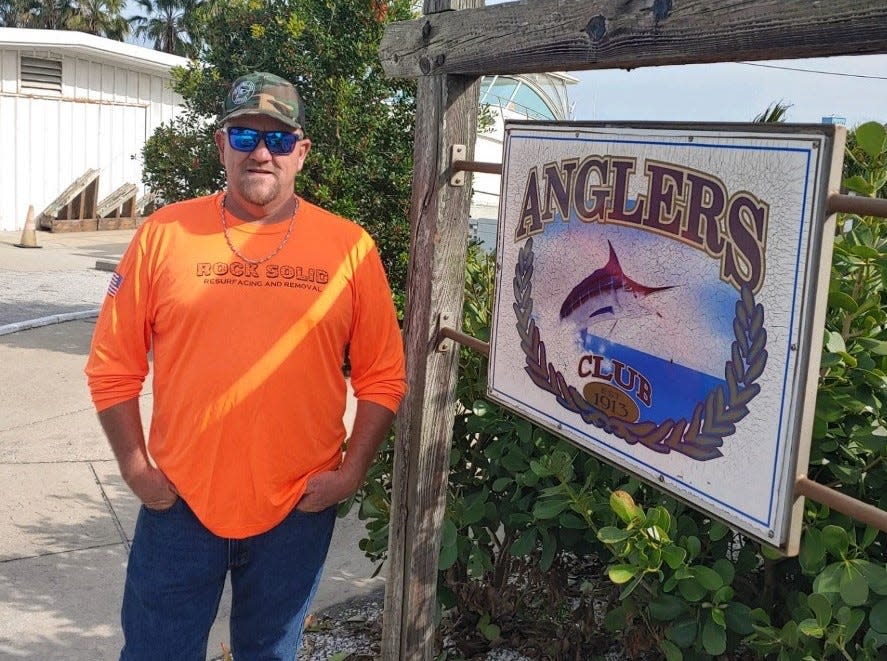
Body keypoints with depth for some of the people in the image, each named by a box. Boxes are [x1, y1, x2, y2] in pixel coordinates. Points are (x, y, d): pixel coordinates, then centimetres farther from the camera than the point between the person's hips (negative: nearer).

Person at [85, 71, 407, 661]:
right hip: (178, 503, 0)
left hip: (298, 513, 0)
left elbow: (383, 377, 2)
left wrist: (352, 471, -5)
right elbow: (113, 367, 2)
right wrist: (137, 468, -3)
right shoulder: (165, 234, -2)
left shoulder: (351, 248, -2)